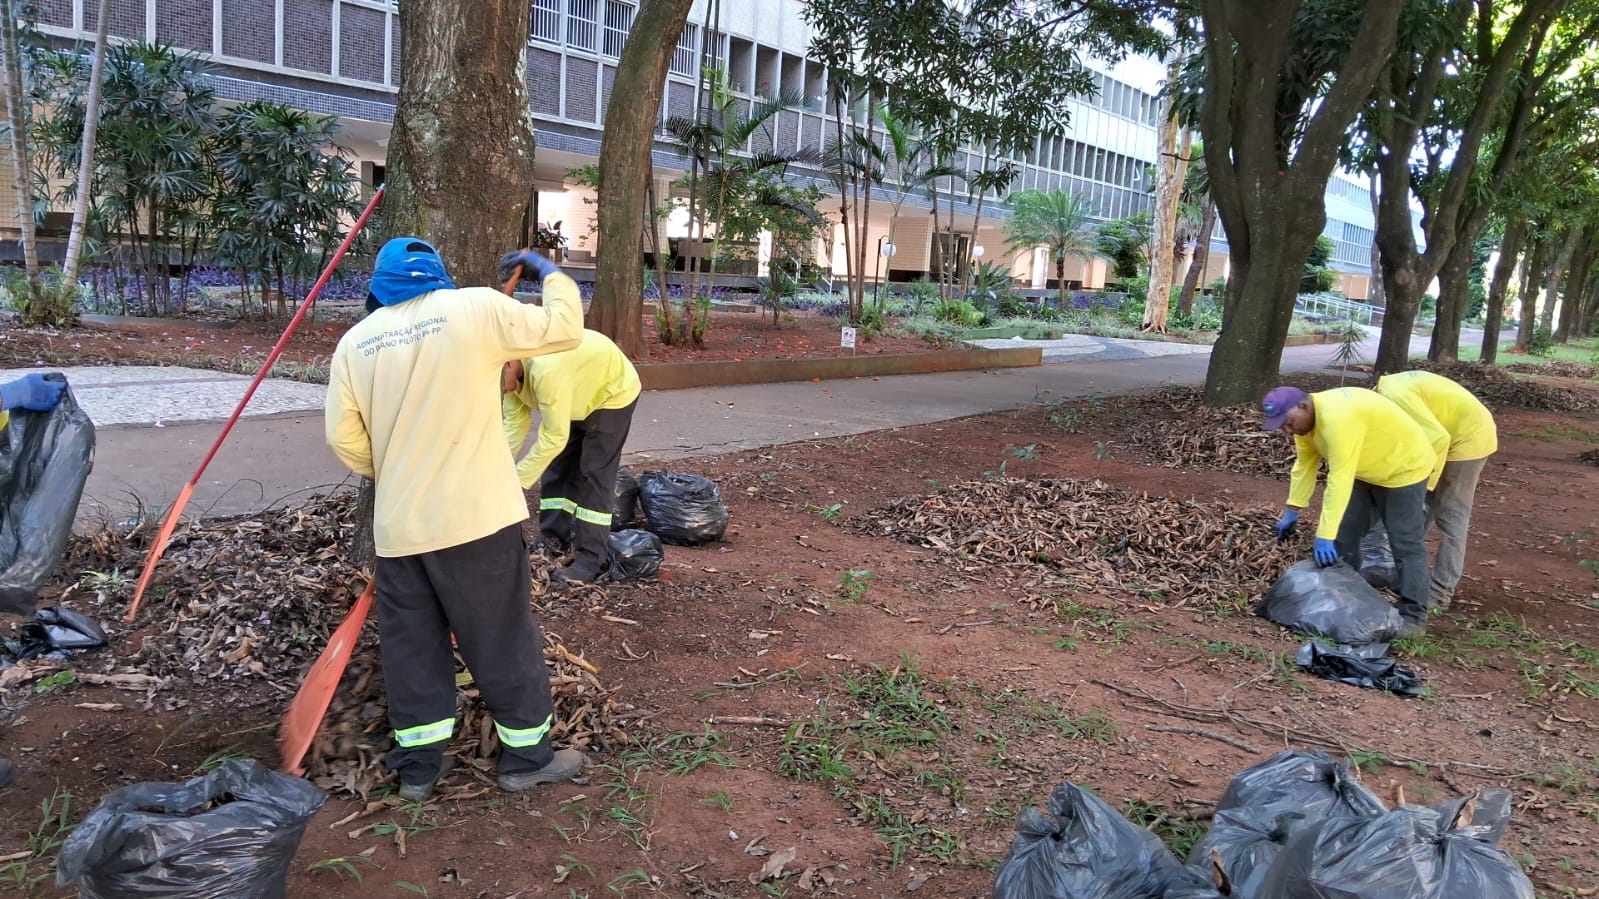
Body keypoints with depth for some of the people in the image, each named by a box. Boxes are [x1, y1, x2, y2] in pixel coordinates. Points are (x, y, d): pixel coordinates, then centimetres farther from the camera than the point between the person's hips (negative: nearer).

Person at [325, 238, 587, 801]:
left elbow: (345, 439, 2)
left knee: (410, 644, 15)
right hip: (476, 517, -3)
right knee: (504, 638, 8)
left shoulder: (354, 341, 5)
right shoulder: (475, 307, -6)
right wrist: (549, 271, 15)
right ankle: (527, 756, 19)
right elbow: (564, 330, -1)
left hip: (398, 525, 4)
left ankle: (417, 766, 23)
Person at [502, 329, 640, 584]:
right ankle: (552, 543, 15)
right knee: (557, 467, 7)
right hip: (577, 397, 9)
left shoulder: (546, 369, -42)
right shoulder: (512, 370, -15)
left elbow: (555, 437, -36)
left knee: (594, 474, -11)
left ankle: (592, 560, -7)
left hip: (612, 393, -8)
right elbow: (514, 422, -9)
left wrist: (517, 479, -31)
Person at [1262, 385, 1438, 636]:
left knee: (1405, 544, -8)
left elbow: (1339, 480, -39)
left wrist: (1325, 534, -39)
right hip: (1365, 471, 9)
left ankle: (1413, 616, -2)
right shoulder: (1304, 419, -9)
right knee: (1344, 535, 7)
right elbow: (1304, 465, 2)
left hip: (1404, 467, -9)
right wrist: (1292, 511, 2)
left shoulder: (1338, 418, -38)